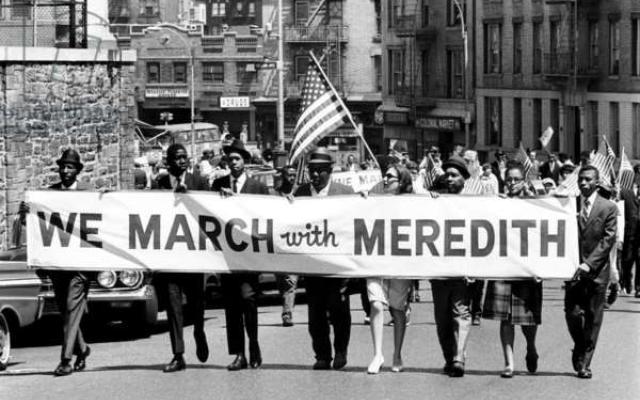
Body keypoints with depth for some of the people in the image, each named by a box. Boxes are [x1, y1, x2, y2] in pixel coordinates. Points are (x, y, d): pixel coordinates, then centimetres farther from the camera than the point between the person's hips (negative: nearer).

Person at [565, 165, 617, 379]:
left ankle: (584, 363, 9)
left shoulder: (608, 208, 0)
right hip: (573, 269, 1)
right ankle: (579, 347, 23)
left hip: (597, 270, -1)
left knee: (593, 318, 1)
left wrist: (589, 263, -15)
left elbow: (608, 239, -6)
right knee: (572, 313, -5)